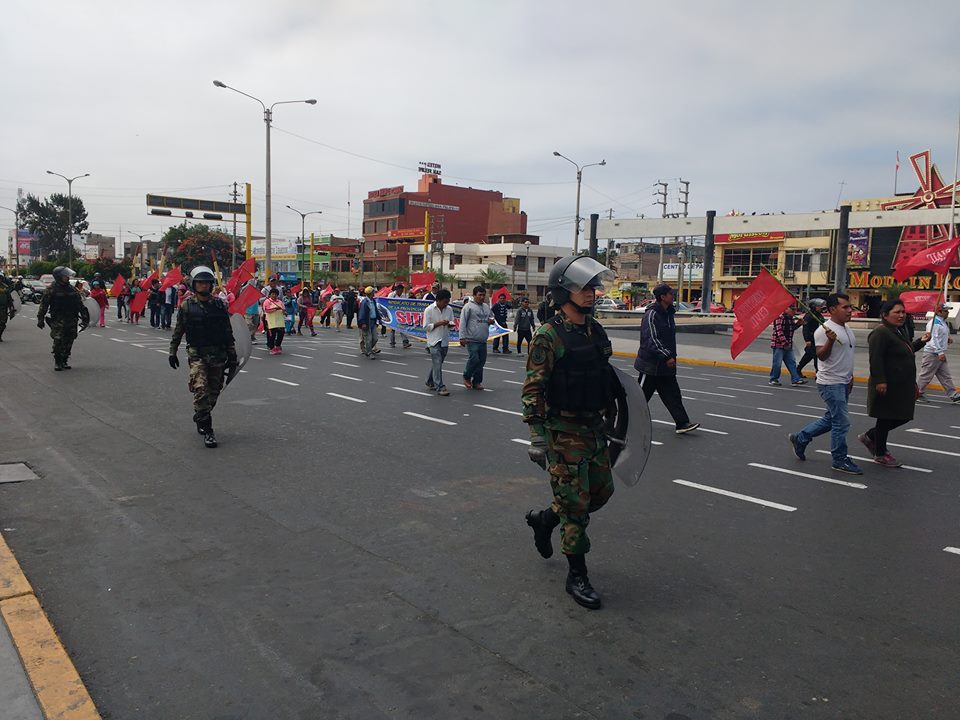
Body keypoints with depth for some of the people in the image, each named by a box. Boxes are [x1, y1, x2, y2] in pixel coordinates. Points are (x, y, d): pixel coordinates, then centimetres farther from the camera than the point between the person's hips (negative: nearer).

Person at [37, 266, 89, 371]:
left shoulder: (72, 289, 12)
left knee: (69, 342, 7)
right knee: (58, 341, -11)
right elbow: (43, 305, -2)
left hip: (71, 320, 5)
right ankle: (57, 362, 2)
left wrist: (85, 316, 15)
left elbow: (80, 303, 18)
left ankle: (65, 360, 19)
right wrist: (40, 319, -4)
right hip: (58, 320, -5)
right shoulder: (51, 290, -3)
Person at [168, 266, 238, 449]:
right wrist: (172, 352, 9)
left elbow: (228, 332, 9)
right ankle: (207, 430, -12)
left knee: (213, 392, 9)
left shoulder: (219, 305, 5)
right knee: (201, 390, -16)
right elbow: (178, 331, 10)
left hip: (218, 355, 3)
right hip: (197, 355, -3)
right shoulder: (186, 306, 1)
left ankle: (200, 418, 33)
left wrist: (232, 356, 8)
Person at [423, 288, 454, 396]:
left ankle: (430, 382, 32)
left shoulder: (449, 309, 5)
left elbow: (452, 323, 13)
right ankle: (440, 387, -8)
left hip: (445, 341, 5)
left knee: (437, 363, 15)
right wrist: (439, 323, -19)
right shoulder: (429, 310, -9)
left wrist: (450, 324, -11)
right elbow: (426, 327, -9)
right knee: (437, 364, -9)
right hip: (434, 341, -5)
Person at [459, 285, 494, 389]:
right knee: (474, 359, -13)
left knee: (481, 361, 7)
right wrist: (462, 337, -17)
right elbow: (462, 323, -9)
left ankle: (477, 382, 17)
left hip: (483, 341, 7)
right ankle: (466, 377, 11)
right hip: (472, 340, -7)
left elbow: (491, 316, 32)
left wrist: (491, 320, 7)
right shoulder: (468, 306, -5)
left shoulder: (486, 306, 16)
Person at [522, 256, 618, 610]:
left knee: (601, 491, 15)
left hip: (595, 429, 8)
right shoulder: (548, 337, -14)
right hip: (565, 432, -8)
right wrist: (537, 436, -19)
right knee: (575, 504, -1)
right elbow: (533, 390, -16)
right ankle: (577, 576, 14)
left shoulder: (597, 331, 9)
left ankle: (544, 518, 37)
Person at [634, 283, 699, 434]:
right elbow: (651, 340, -23)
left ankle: (682, 423, 6)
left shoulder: (668, 313, 11)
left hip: (665, 365, 9)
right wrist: (667, 356, -25)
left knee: (672, 394, 5)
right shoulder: (652, 314, -17)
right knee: (642, 394, 3)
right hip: (651, 364, -9)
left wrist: (671, 356, 17)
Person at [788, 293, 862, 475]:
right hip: (831, 384, -10)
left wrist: (850, 376, 22)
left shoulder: (847, 330, 13)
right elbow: (821, 356, -21)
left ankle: (800, 438, 28)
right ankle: (839, 460, 6)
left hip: (843, 383, 10)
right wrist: (830, 341, -36)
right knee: (841, 422, -5)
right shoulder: (825, 330, -16)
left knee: (831, 419, 16)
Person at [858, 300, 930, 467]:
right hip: (887, 386, -10)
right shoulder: (880, 333, -16)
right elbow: (875, 359, -24)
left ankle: (869, 437, 27)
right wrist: (880, 380, -30)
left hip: (902, 387, 10)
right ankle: (880, 454, 16)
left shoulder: (900, 331, 15)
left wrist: (920, 341, 16)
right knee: (886, 418, 2)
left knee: (903, 416, 13)